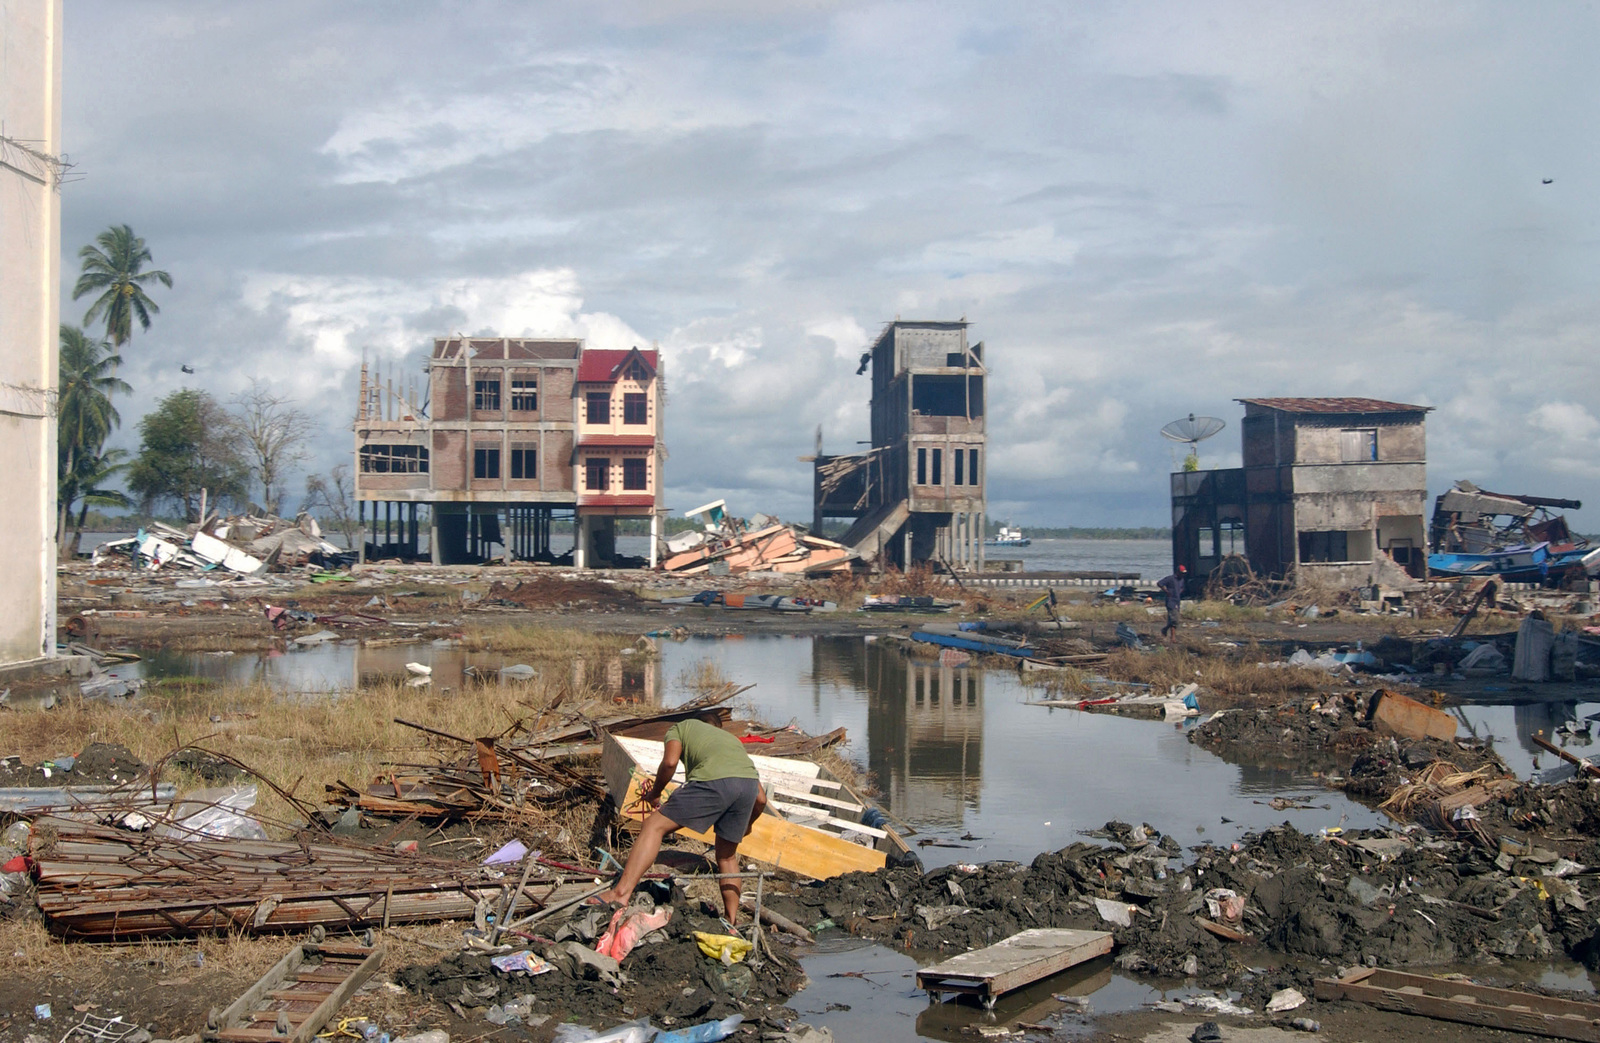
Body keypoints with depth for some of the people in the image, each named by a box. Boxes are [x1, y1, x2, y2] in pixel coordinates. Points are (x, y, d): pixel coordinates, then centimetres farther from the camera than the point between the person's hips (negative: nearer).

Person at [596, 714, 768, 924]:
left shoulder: (681, 727, 31)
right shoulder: (732, 739, 43)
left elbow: (670, 762, 7)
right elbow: (761, 799, 35)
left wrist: (654, 794, 23)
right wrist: (748, 824, 54)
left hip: (713, 780, -5)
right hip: (749, 782, 5)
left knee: (655, 826, 2)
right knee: (727, 855, 23)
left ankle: (621, 893, -9)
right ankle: (732, 922, 24)